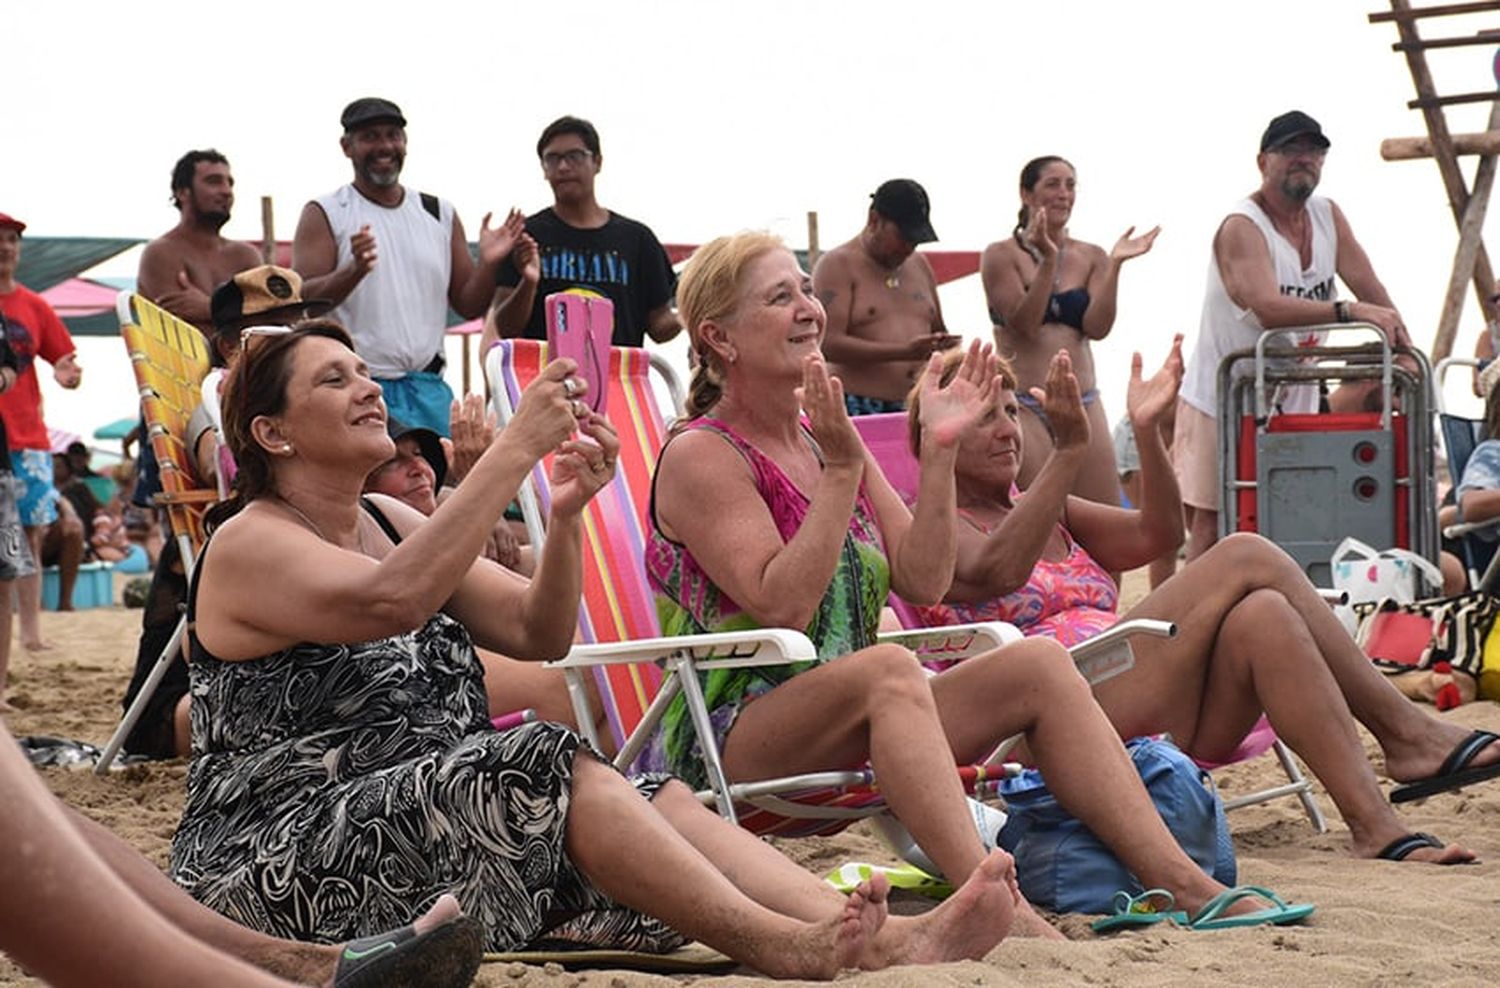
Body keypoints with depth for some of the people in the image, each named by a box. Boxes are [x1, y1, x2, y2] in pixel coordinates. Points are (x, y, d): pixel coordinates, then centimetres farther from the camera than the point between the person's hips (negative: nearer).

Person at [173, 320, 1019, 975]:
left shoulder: (391, 520, 17)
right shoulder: (249, 543, -8)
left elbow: (537, 633, 10)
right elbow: (389, 600, -29)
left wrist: (567, 514, -9)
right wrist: (517, 447, -28)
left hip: (432, 822, 8)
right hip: (280, 867, -8)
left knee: (649, 799, -14)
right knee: (548, 771, -29)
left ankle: (875, 936, -30)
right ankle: (775, 945, -35)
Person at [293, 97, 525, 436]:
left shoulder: (440, 214, 13)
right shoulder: (325, 214, 1)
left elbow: (468, 306, 14)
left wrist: (488, 264, -6)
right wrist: (354, 270, -26)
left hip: (429, 389, 4)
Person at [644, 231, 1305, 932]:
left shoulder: (825, 439, 14)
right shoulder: (701, 456, -8)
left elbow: (922, 582, 7)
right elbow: (782, 606, -20)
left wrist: (939, 452, -1)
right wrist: (841, 471, -20)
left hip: (854, 728, 8)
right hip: (730, 736, -8)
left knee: (1038, 664, -8)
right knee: (888, 667, -36)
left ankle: (1176, 880, -17)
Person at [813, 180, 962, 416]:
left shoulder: (919, 265, 18)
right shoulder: (838, 265, -2)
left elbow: (937, 331, 30)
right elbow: (828, 344, -14)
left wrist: (945, 344, 3)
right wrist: (905, 351, -20)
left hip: (915, 410, 6)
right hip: (858, 410, -6)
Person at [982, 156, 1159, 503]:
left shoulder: (1091, 257, 11)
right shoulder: (1001, 255, 1)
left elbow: (1097, 327, -1)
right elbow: (1023, 324, -11)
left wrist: (1114, 265, -9)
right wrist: (1048, 261, -17)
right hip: (1023, 405, -4)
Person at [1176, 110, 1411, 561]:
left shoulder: (1328, 216, 6)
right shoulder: (1241, 227, -16)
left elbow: (1372, 291, 5)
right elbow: (1269, 308, -32)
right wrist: (1349, 312, -40)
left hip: (1293, 401, 7)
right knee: (1211, 522, -8)